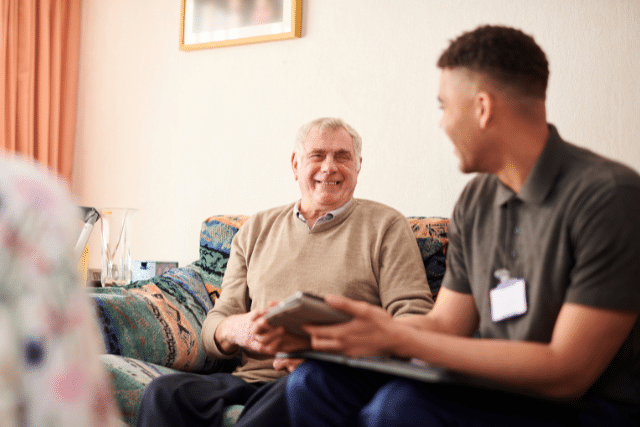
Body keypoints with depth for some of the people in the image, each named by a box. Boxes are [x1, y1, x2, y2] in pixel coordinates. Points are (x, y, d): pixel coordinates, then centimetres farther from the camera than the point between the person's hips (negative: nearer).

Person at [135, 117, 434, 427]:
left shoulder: (385, 226, 8)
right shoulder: (257, 229, 20)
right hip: (251, 377, 3)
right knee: (164, 392, -27)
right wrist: (234, 330, -10)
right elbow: (215, 326, 17)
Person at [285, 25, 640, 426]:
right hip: (500, 390, 7)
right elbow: (445, 325, 9)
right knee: (315, 379, -9)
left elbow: (566, 372, -20)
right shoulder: (475, 201, 7)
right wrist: (316, 330, -3)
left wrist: (397, 337, -22)